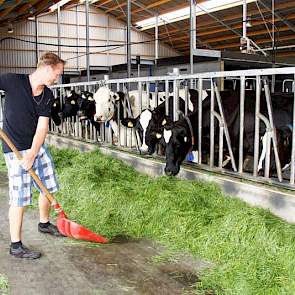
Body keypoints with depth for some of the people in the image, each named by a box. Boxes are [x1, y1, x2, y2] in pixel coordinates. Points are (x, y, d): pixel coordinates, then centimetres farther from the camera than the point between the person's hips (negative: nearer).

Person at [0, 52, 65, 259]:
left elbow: (42, 128, -6)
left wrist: (32, 154, -17)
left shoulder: (48, 96, -1)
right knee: (20, 198, -4)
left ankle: (44, 223, 41)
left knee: (49, 187, 15)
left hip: (38, 146, 6)